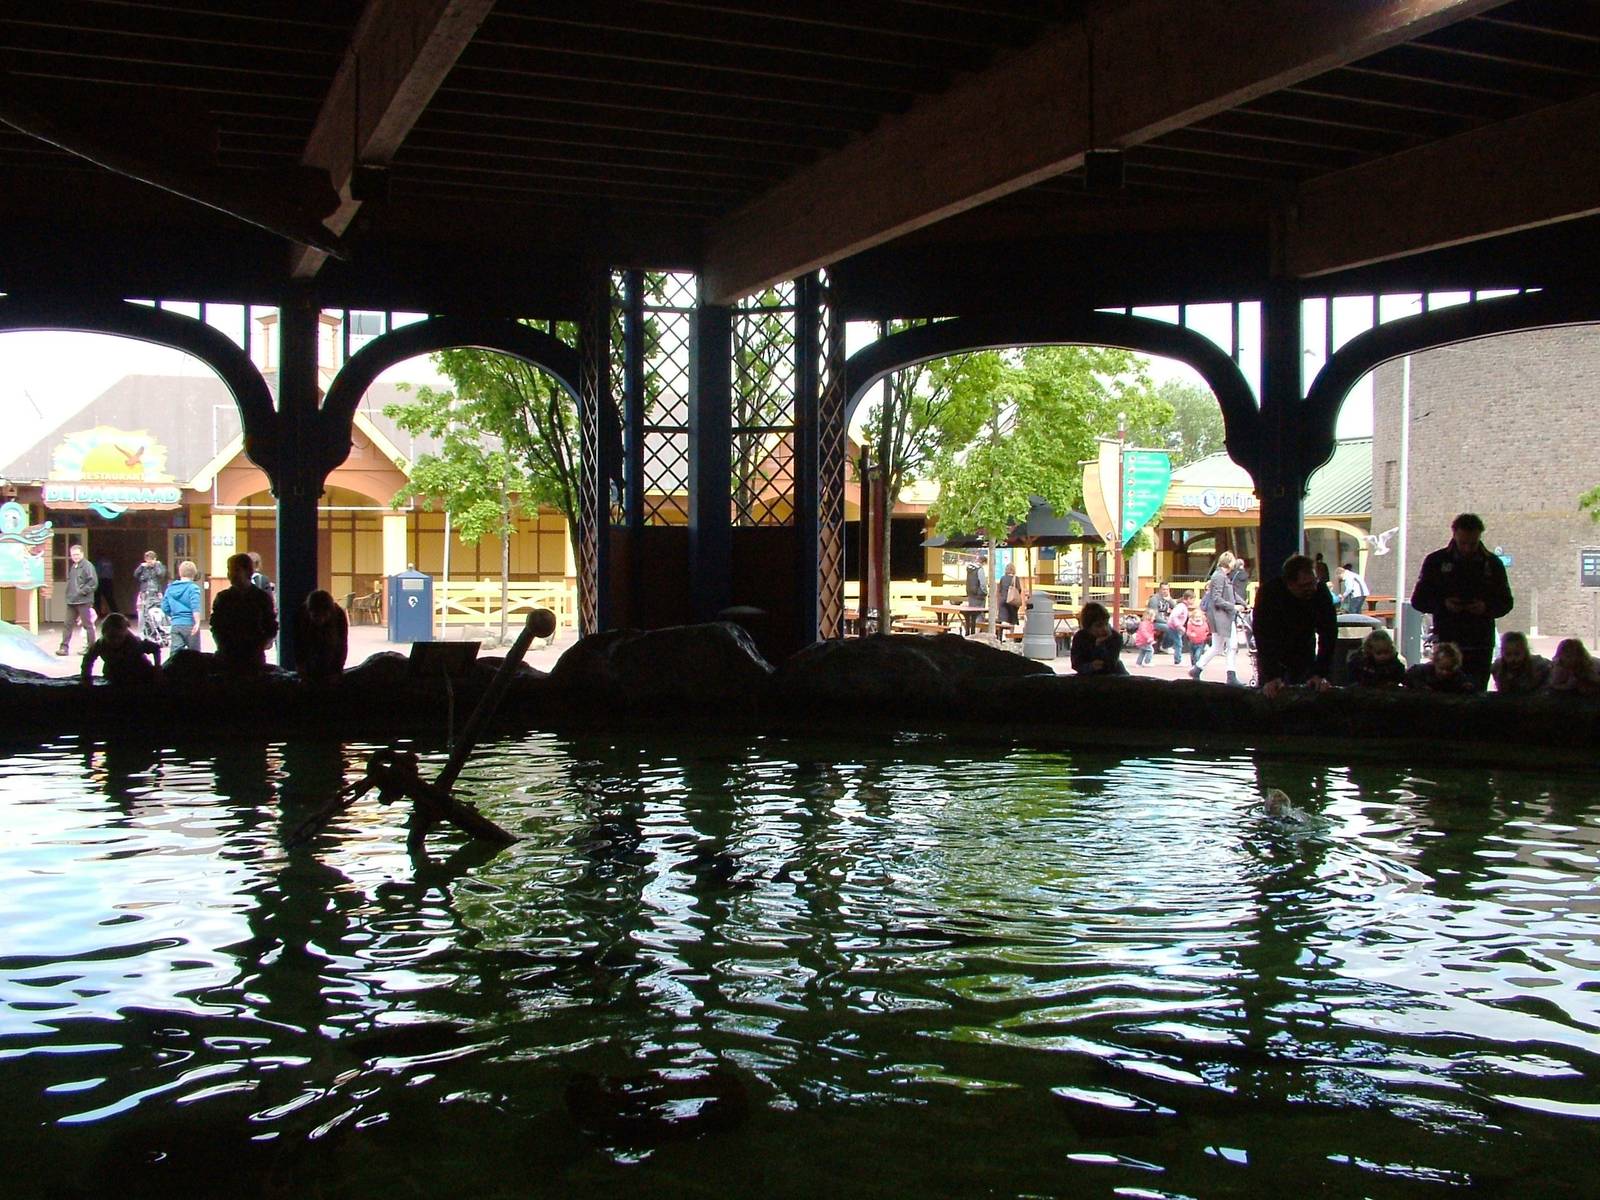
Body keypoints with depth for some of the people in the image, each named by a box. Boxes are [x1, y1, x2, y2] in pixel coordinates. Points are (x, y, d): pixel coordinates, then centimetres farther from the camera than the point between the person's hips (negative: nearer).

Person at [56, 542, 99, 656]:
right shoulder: (73, 567, 17)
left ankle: (91, 647, 6)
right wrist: (69, 594, 14)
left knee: (88, 625, 0)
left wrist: (82, 591, -17)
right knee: (68, 625, 6)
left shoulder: (87, 566, -9)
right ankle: (64, 647, 8)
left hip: (83, 601, -8)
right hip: (71, 601, 8)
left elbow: (93, 582, -17)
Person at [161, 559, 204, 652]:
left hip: (176, 625, 4)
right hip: (190, 624, -4)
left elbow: (165, 608, 13)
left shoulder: (170, 588, 10)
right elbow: (195, 607, -19)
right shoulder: (193, 588, -7)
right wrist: (197, 623, -24)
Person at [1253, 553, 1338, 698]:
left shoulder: (1321, 593, -22)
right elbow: (1263, 636, -31)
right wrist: (1271, 677, -38)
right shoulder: (1268, 592, -28)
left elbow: (1328, 634, -21)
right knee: (1269, 693, -2)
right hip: (1272, 653, -2)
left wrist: (1321, 674, -30)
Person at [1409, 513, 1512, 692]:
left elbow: (1506, 603, 11)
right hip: (1446, 642, -1)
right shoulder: (1436, 561, 4)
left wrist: (1486, 608, -11)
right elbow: (1418, 600, 5)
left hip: (1480, 645, 1)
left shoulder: (1492, 564, 8)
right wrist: (1443, 604, -13)